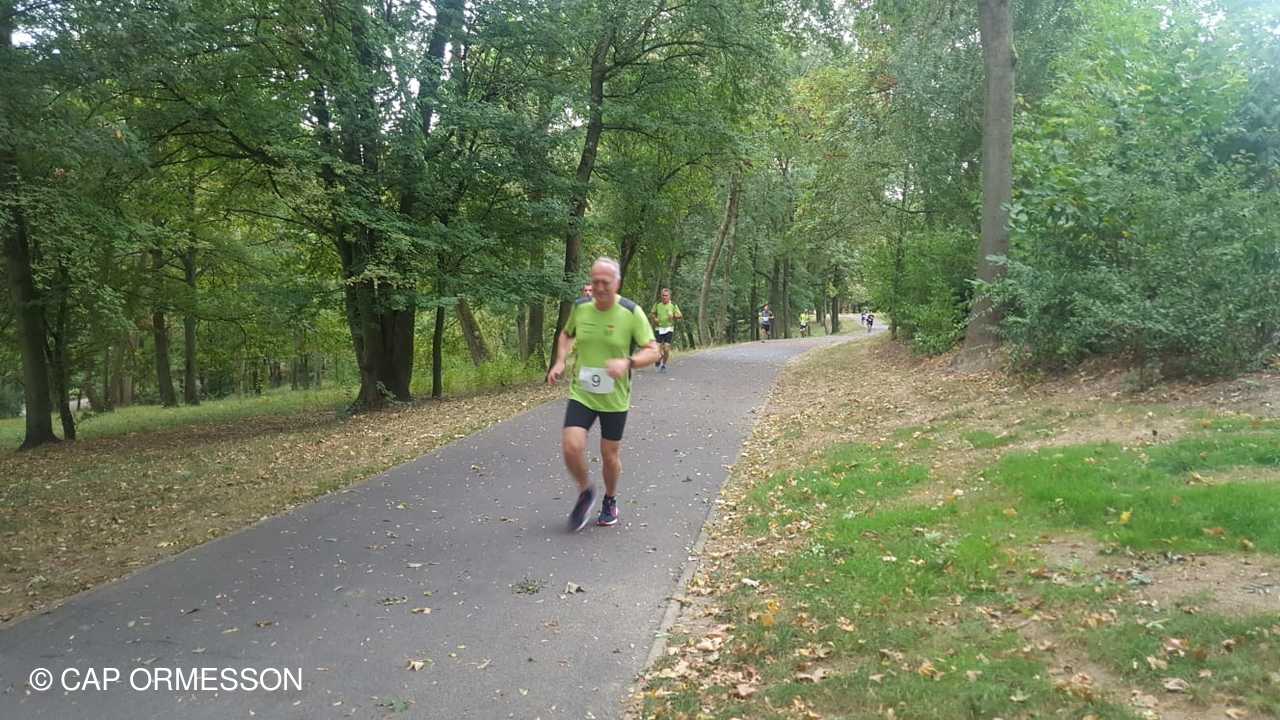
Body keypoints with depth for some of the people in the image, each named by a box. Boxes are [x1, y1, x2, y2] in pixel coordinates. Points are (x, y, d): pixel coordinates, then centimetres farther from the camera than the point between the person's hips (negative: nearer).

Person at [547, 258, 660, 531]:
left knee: (610, 454, 10)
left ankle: (610, 500, 38)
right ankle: (585, 492, 15)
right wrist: (560, 362, -1)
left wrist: (627, 362, -32)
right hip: (581, 393, 2)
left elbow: (653, 351, -13)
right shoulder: (580, 307, -4)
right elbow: (566, 334, 16)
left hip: (615, 398, -2)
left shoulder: (632, 313, -14)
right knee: (571, 446, -15)